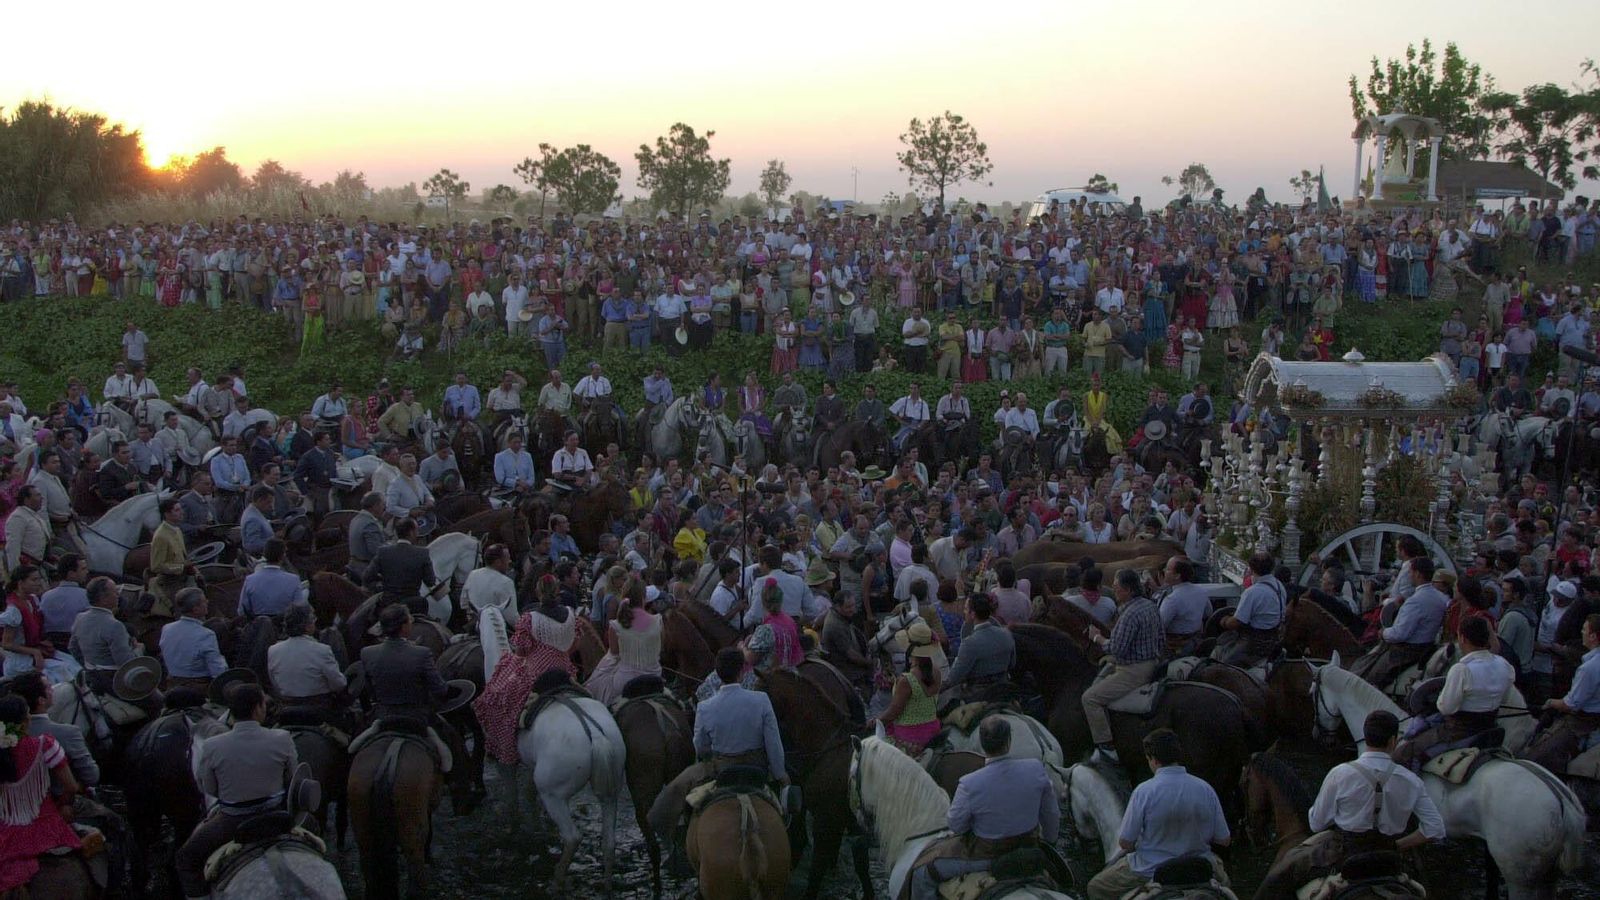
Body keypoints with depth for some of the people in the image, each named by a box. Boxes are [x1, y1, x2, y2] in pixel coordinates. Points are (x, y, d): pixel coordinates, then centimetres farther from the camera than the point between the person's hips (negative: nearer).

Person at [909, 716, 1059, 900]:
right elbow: (1052, 814, -3)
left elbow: (956, 826, -13)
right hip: (1028, 848, 5)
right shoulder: (1036, 769, -19)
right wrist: (1049, 840, 18)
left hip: (986, 855, -5)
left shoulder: (969, 785, -30)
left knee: (922, 873, 14)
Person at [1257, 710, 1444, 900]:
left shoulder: (1340, 774, -16)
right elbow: (1436, 830, -5)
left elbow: (1317, 824, -7)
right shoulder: (1411, 781, -8)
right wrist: (1397, 846, 5)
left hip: (1341, 858, -4)